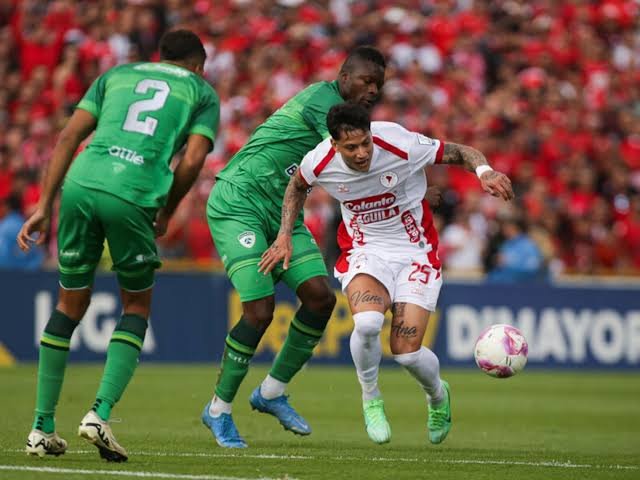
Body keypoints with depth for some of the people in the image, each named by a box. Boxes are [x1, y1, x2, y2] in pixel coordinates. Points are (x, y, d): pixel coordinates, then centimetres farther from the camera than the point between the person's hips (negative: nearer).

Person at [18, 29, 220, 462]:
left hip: (81, 184, 3)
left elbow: (68, 137, 17)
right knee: (137, 305, 17)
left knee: (72, 303, 18)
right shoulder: (202, 92, 21)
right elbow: (192, 161, 4)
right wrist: (166, 214, 18)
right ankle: (100, 413, 0)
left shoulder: (117, 75, 28)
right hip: (133, 196, -3)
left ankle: (42, 427, 18)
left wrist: (44, 207, 15)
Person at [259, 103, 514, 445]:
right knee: (367, 321, -32)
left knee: (407, 352, -13)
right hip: (365, 252, 1)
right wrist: (285, 235, 6)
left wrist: (484, 171, -29)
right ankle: (370, 399, -2)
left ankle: (437, 395, 26)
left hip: (416, 252, -1)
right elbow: (298, 185, 12)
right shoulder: (319, 163, -14)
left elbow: (460, 153, -9)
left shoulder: (401, 145, -22)